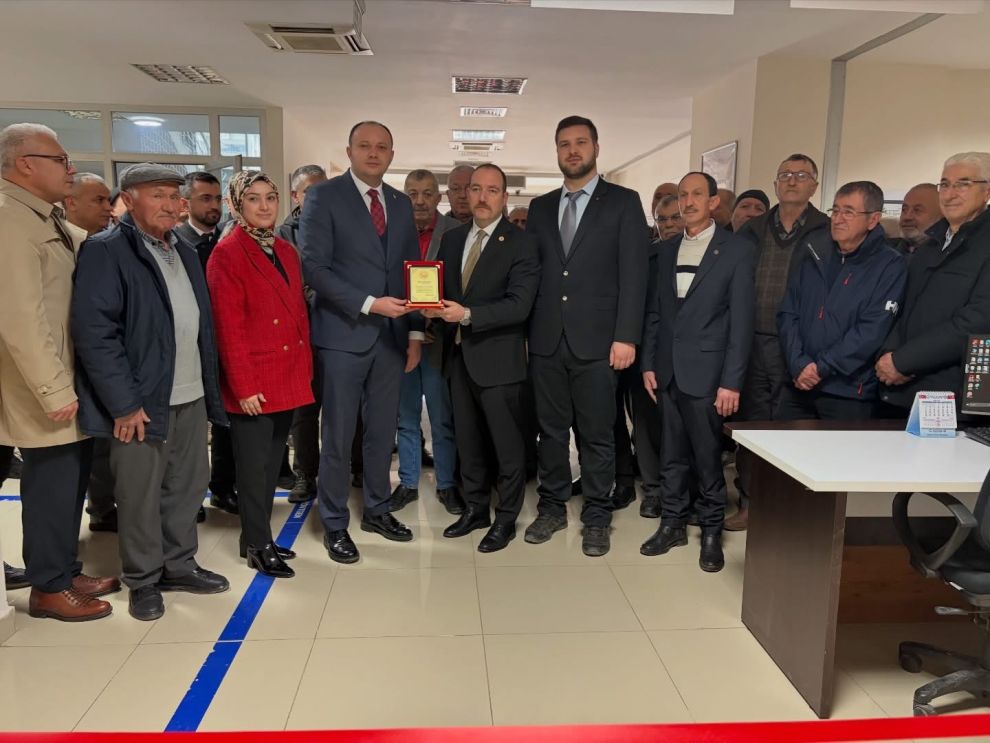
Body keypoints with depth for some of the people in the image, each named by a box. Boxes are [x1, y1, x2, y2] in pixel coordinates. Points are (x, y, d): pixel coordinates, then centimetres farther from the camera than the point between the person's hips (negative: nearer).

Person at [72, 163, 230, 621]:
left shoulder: (185, 253, 15)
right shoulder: (105, 251, -7)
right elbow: (94, 332, -14)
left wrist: (211, 389, 10)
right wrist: (124, 402, -16)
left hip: (191, 395, 7)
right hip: (140, 400, -6)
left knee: (188, 485, 14)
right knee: (139, 495, 5)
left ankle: (178, 565, 31)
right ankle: (143, 580, 22)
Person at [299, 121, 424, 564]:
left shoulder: (401, 204, 13)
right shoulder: (323, 196, -4)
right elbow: (314, 267, -12)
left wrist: (415, 332, 8)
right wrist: (369, 304, -19)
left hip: (392, 336, 5)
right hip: (344, 334, -5)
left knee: (383, 431, 13)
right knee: (338, 436, 3)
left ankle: (377, 510, 30)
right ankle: (335, 524, 18)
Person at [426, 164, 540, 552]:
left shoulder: (521, 243, -8)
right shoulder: (451, 238, 11)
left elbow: (519, 305, -17)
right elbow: (443, 290, 14)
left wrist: (467, 314, -24)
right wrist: (435, 308, -9)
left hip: (498, 357, -6)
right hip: (459, 354, 6)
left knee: (507, 443, 5)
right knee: (468, 439, 15)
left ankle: (506, 518, 19)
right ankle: (476, 508, 31)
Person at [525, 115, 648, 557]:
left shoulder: (623, 202, 2)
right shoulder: (540, 207, 14)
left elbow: (633, 273, -4)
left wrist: (626, 336, -12)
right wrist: (525, 330, 3)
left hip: (596, 340, -3)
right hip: (546, 339, 4)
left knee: (597, 433, 4)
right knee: (551, 430, 11)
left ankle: (596, 517, 18)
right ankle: (552, 507, 25)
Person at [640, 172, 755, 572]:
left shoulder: (737, 250, -3)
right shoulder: (667, 252, 12)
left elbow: (741, 320, -7)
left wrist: (732, 381, -12)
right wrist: (648, 363, 6)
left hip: (706, 372, -4)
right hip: (666, 371, 4)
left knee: (707, 458, 3)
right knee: (671, 456, 12)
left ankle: (711, 532, 19)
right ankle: (672, 524, 24)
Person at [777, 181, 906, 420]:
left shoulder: (890, 265, -4)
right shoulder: (815, 255, 10)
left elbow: (872, 330, -13)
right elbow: (788, 314, 5)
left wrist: (821, 368, -14)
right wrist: (798, 364, -9)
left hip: (849, 393, -4)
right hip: (797, 386, 4)